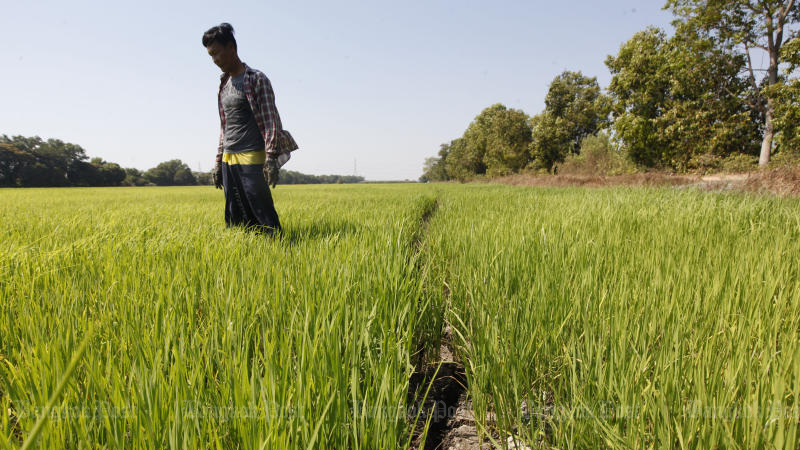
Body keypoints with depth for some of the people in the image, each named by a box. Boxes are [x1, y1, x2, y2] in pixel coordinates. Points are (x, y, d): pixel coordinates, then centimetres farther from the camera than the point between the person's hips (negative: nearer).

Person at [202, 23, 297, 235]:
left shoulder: (257, 79, -3)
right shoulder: (224, 84, 18)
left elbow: (271, 120, -9)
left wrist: (271, 159, -17)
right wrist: (218, 161, 18)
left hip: (252, 158, -7)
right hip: (229, 160, 7)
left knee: (263, 218, -9)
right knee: (235, 218, 7)